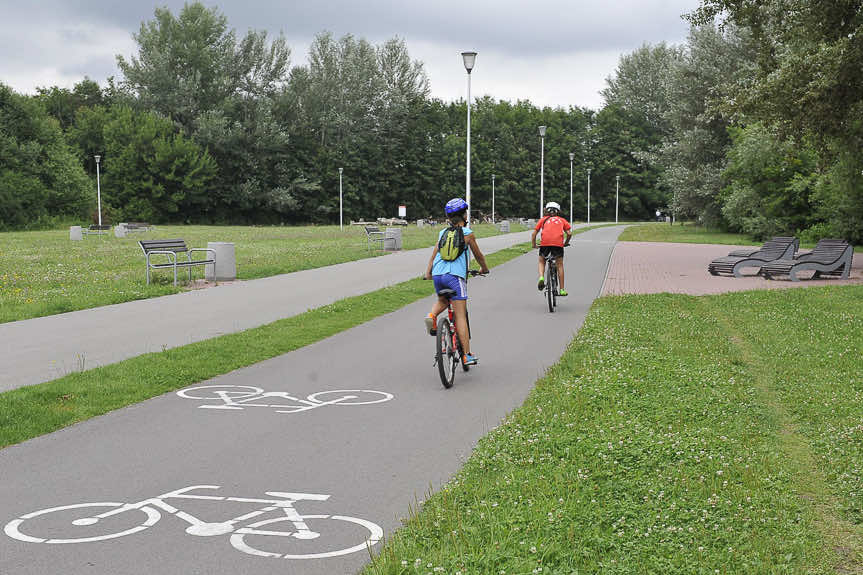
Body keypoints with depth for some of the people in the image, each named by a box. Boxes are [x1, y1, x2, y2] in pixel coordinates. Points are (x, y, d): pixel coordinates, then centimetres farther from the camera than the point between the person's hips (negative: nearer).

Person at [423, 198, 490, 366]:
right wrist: (484, 268, 35)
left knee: (443, 301, 33)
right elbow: (478, 255, 17)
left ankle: (432, 315, 0)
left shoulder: (442, 232, 17)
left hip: (437, 274, 4)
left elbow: (433, 255, 17)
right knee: (460, 316, -2)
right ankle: (467, 355, -4)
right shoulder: (468, 233, 5)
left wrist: (428, 273, 27)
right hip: (455, 276, -4)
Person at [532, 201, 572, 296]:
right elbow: (569, 233, 15)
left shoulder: (543, 219, 23)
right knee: (560, 265, 13)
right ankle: (562, 290, 12)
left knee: (541, 262, 22)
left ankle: (541, 277, -6)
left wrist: (534, 245, 28)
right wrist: (565, 243, 31)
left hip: (545, 243, 0)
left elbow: (534, 234, 15)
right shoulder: (562, 220, 25)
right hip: (558, 243, 0)